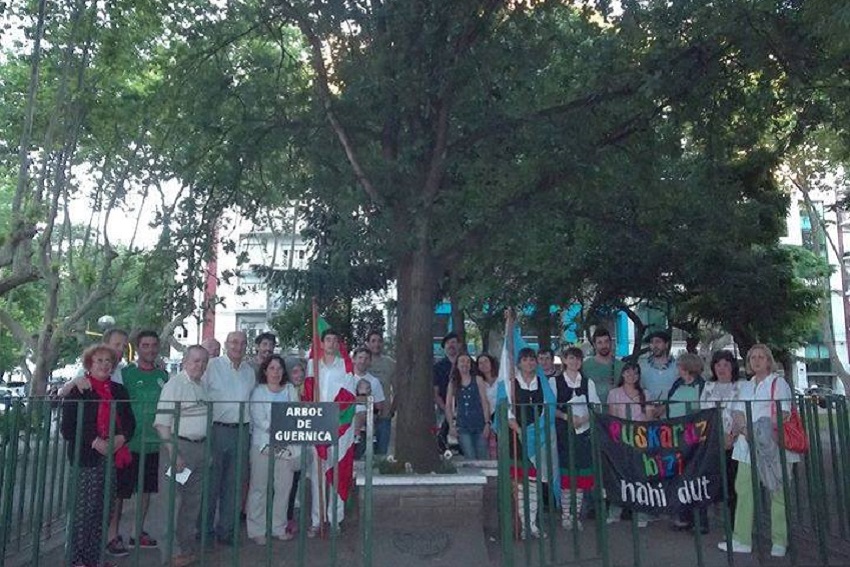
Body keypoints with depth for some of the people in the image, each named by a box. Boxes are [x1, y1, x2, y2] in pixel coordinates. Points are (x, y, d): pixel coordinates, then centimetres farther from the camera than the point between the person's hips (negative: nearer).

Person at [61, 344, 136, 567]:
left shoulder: (119, 390, 12)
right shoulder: (78, 391, -2)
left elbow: (129, 422, 14)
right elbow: (68, 428, -7)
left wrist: (122, 438, -6)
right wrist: (95, 442, -16)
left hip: (113, 458, 4)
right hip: (87, 458, -4)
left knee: (102, 508, 8)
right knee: (83, 508, -3)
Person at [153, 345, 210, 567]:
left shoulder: (202, 387, 12)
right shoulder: (174, 385, -10)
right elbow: (161, 423, -15)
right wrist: (173, 454, -19)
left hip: (200, 448, 7)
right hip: (179, 446, -7)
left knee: (193, 501, 15)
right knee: (175, 501, -2)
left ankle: (188, 547, 28)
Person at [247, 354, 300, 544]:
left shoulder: (291, 390, 12)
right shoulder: (258, 392, 3)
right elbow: (259, 421, -8)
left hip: (287, 447, 3)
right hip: (263, 445, -3)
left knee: (284, 487, 5)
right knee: (260, 488, 1)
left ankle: (279, 527, 17)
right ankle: (257, 530, 10)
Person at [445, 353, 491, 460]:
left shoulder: (478, 380, 5)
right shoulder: (453, 383, 7)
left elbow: (485, 403, 3)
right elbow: (448, 406, 8)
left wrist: (487, 423, -4)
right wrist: (451, 426, 0)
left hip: (479, 425, 0)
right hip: (463, 427, 0)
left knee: (482, 459, 0)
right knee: (471, 460, -7)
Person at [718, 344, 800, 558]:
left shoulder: (778, 383, 2)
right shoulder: (745, 386, 19)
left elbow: (783, 413, -9)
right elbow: (738, 412, 10)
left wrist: (767, 432, -20)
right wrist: (742, 427, -10)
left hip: (773, 446, -5)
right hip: (748, 445, 5)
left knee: (778, 492, 0)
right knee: (743, 490, 2)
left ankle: (779, 542, 10)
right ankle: (741, 540, 7)